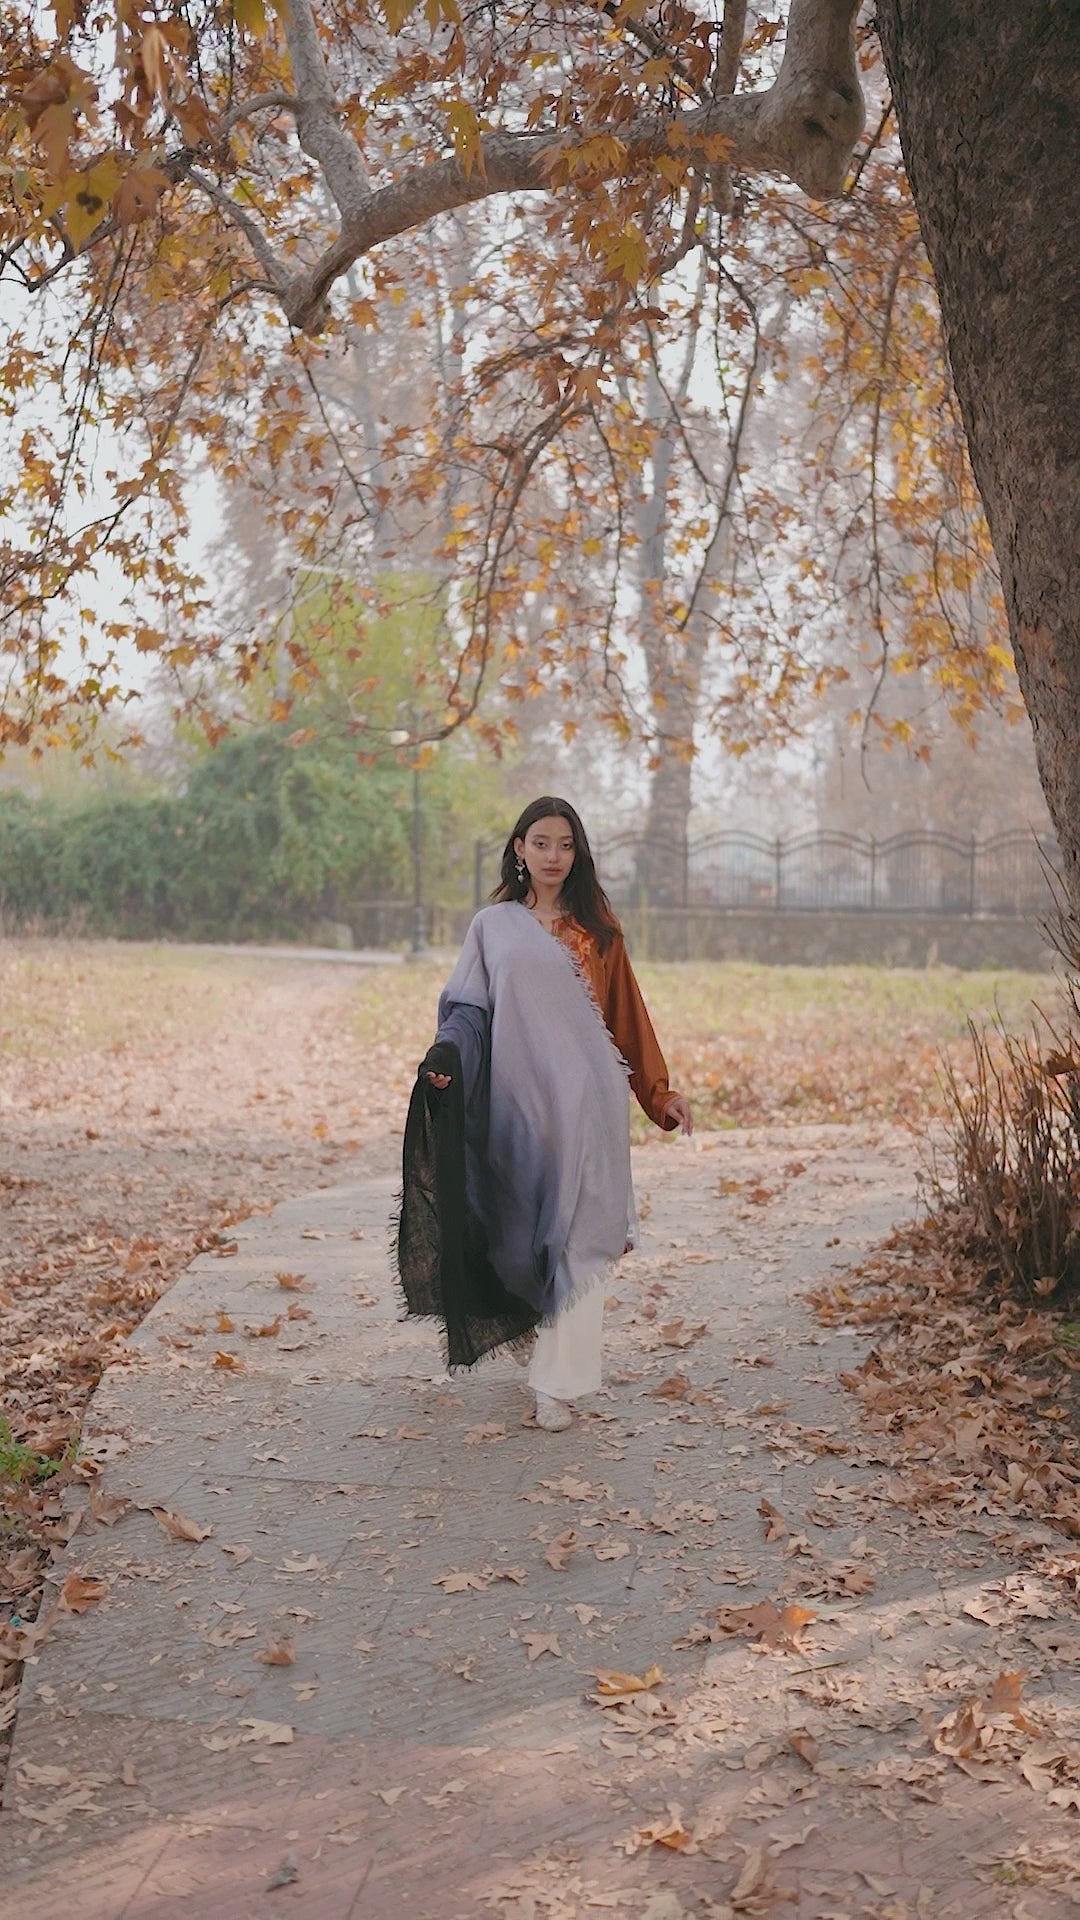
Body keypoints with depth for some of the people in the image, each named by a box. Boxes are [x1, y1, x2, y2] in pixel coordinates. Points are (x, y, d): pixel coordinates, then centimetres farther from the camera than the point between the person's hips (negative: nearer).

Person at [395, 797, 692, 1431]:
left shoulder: (596, 928, 9)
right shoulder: (492, 926, 9)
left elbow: (627, 1012, 12)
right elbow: (468, 1008, 6)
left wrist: (661, 1091, 11)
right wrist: (445, 1059, -14)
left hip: (584, 1098, -1)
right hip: (516, 1099, 1)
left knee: (574, 1237, -5)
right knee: (521, 1229, 6)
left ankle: (561, 1379, -2)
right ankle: (528, 1328, 31)